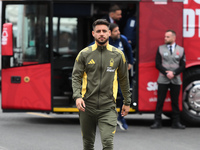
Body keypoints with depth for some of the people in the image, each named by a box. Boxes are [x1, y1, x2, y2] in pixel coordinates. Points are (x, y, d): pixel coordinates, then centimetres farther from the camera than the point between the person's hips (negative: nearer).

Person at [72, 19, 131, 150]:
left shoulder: (118, 55, 4)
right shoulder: (84, 54, 3)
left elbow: (124, 79, 13)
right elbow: (76, 77, 2)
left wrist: (127, 102, 15)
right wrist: (77, 96, -14)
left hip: (108, 107, -1)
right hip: (87, 106, 1)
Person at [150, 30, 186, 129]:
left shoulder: (181, 50, 8)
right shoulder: (160, 48, 7)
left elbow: (182, 66, 4)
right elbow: (158, 64, 1)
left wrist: (173, 73, -11)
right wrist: (166, 73, -12)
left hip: (176, 80, 1)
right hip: (163, 79, -1)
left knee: (175, 101, 5)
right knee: (160, 101, -2)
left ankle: (176, 122, 9)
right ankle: (157, 122, 1)